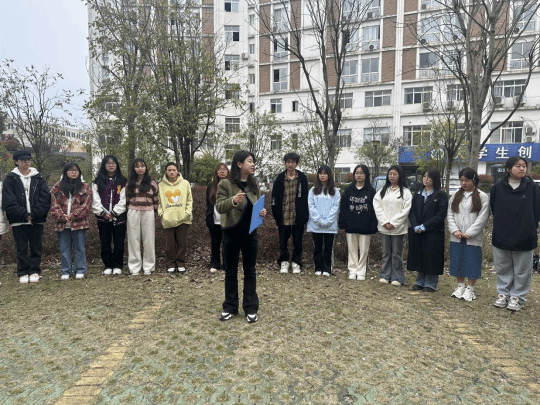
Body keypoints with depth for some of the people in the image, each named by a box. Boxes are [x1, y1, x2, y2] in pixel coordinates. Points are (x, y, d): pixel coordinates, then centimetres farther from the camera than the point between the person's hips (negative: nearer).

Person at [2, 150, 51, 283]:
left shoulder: (38, 178, 7)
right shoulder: (10, 179, 3)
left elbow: (45, 198, -2)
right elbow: (8, 201, -4)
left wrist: (34, 214, -12)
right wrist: (24, 214, -13)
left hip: (37, 220, 1)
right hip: (18, 221, -1)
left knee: (36, 247, 6)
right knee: (21, 249, 6)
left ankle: (34, 272, 17)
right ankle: (23, 273, 16)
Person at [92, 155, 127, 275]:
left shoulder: (123, 181, 6)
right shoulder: (98, 182, 10)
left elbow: (123, 200, -2)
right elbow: (95, 200, 3)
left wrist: (113, 213, -11)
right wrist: (103, 213, -9)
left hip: (119, 217, -1)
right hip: (103, 218, 2)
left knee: (119, 243, 1)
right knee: (105, 243, 6)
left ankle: (117, 266, 11)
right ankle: (108, 266, 16)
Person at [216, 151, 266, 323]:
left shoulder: (254, 184, 5)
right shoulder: (225, 184, -8)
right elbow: (219, 207, -14)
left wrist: (262, 212, -10)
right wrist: (233, 200, -32)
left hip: (250, 232, 3)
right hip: (231, 232, -3)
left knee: (250, 271, 9)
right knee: (230, 271, 9)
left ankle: (251, 308, 20)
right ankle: (230, 307, 24)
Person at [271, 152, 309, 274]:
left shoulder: (302, 178, 3)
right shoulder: (280, 178, 3)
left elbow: (305, 197, 4)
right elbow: (275, 197, 4)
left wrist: (305, 215, 0)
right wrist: (276, 214, -1)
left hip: (298, 217, 0)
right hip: (284, 217, 0)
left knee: (297, 241, 9)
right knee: (283, 241, 9)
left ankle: (296, 264, 22)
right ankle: (284, 263, 23)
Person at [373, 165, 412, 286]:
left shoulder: (405, 192, 0)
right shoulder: (382, 191, 11)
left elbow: (406, 210, -7)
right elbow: (377, 206, 3)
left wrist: (393, 223, -12)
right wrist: (384, 222, -9)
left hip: (398, 228, -3)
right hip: (384, 228, 3)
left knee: (397, 253, 3)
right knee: (386, 252, 10)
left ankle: (397, 277, 14)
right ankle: (385, 276, 20)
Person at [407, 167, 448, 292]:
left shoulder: (441, 195, -3)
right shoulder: (417, 195, 11)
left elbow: (441, 215, -11)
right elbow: (412, 212, 5)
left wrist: (424, 227, -15)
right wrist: (416, 226, -11)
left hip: (433, 234, -4)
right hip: (417, 233, 5)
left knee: (431, 258, 1)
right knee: (419, 257, 10)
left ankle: (431, 284, 15)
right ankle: (420, 282, 23)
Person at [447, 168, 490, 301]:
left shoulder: (482, 197, -4)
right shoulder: (456, 196, 10)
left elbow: (482, 218, -9)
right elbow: (450, 215, 6)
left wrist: (469, 233, -14)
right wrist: (455, 230, -7)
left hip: (473, 238, -4)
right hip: (456, 237, 4)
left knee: (472, 262, 2)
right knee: (457, 262, 11)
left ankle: (470, 289, 16)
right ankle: (460, 286, 25)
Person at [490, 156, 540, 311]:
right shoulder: (498, 188, -1)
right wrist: (500, 227, 4)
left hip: (524, 238, -1)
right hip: (501, 236, 1)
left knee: (521, 270, 9)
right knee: (502, 269, 12)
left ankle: (517, 297, 22)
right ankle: (503, 294, 26)